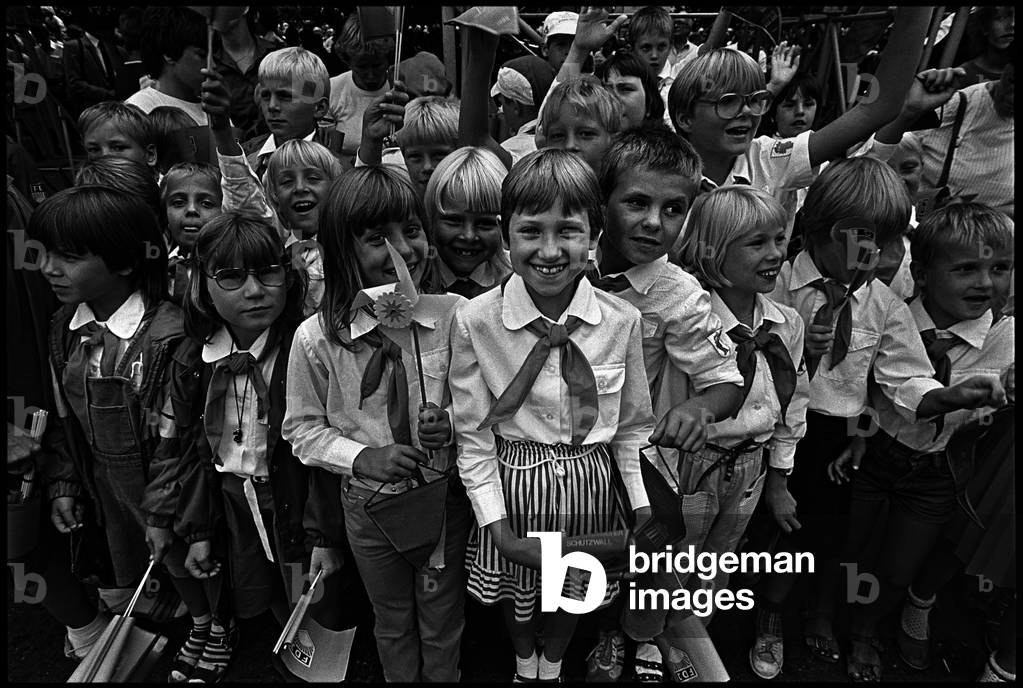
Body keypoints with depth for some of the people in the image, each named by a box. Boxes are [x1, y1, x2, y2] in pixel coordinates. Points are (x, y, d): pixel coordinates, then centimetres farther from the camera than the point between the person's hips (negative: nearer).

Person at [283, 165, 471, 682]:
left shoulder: (455, 317, -16)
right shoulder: (317, 338, -18)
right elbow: (303, 428, -6)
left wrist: (455, 427, -22)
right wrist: (363, 457, -20)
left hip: (447, 497, 0)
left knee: (443, 624, 23)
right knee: (393, 624, 26)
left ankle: (442, 676, 51)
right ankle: (400, 678, 54)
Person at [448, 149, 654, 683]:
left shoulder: (622, 321, -13)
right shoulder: (474, 322, -19)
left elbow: (632, 427, -1)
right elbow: (473, 438, -13)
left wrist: (644, 509, -3)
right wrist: (500, 533, -15)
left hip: (591, 482, 2)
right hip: (513, 482, -1)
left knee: (577, 587, 24)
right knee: (514, 586, 24)